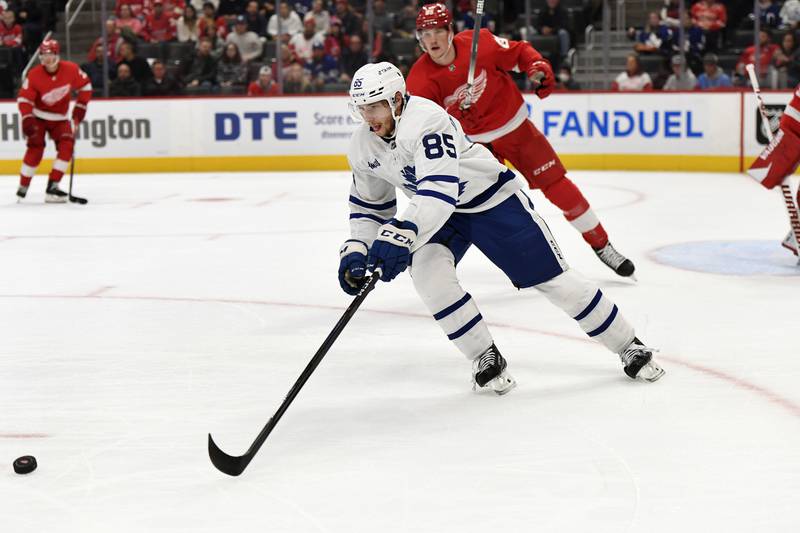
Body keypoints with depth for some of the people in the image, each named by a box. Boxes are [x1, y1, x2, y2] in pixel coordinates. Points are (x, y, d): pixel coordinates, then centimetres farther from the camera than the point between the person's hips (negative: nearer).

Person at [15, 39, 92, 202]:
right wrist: (27, 119, -28)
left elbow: (85, 85, -1)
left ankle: (52, 186, -13)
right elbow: (24, 98, -16)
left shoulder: (71, 69, -16)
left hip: (59, 118, 3)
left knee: (67, 145, -16)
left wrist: (80, 107, -3)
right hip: (38, 116, -3)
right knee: (36, 146, -16)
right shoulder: (34, 75, -21)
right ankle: (23, 187, -4)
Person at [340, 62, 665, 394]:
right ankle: (486, 359, -7)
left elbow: (439, 191, -45)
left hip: (493, 198, -6)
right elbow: (369, 205, 8)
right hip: (440, 212, 6)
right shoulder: (363, 147, -7)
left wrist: (401, 234, -56)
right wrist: (355, 251, -6)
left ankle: (629, 347, 12)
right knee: (427, 271, -22)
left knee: (552, 277, -4)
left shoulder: (424, 121, -33)